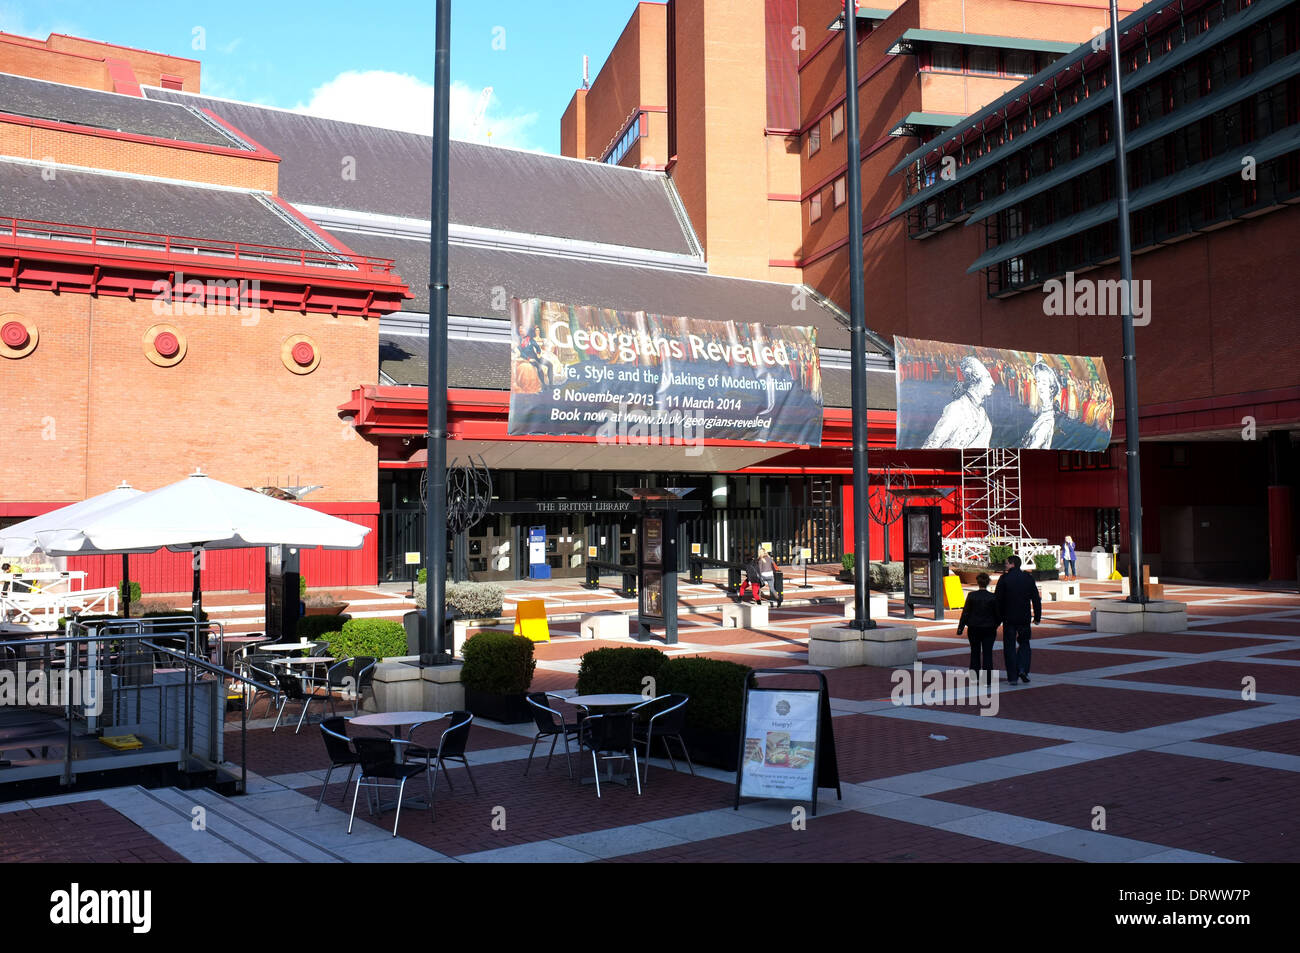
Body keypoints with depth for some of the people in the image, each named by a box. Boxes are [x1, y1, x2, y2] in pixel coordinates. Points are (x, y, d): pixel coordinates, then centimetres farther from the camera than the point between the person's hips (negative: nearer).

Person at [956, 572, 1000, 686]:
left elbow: (965, 613, -5)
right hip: (989, 629, -1)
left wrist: (960, 628, 1)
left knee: (975, 652, 14)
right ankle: (987, 680, -1)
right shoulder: (993, 597, -8)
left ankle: (974, 677, 18)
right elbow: (998, 614, -2)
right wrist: (995, 625, 17)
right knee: (987, 653, 3)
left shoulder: (971, 596, -8)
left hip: (974, 629, 1)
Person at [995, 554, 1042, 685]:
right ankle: (1023, 669, -1)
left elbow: (997, 599, -8)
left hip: (1009, 618, -3)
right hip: (1025, 618, 3)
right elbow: (1036, 599, 4)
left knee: (1009, 646, 4)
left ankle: (1012, 677, 2)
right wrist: (1037, 616, 9)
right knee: (1024, 643, 18)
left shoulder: (1004, 578, -7)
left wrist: (998, 617, 1)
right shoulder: (1029, 578, 3)